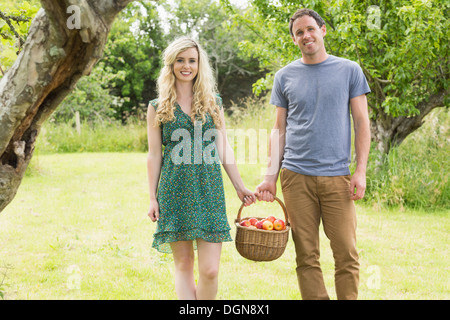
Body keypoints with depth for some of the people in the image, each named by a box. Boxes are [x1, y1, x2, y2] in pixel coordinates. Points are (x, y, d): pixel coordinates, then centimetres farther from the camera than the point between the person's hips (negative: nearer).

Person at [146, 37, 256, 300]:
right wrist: (153, 198, 3)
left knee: (210, 269, -6)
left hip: (209, 189, 1)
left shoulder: (213, 103, 12)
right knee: (183, 265, 3)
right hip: (175, 190, -1)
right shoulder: (158, 108, 7)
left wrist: (240, 187, 12)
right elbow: (154, 155, 7)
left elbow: (224, 149, 14)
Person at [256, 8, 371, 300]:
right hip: (296, 177, 1)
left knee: (346, 254, -5)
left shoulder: (349, 70, 7)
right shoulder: (285, 76, 11)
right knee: (307, 256, 2)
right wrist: (271, 176, 5)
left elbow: (362, 123, 6)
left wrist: (361, 172, -4)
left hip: (337, 176, -1)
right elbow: (279, 130, 13)